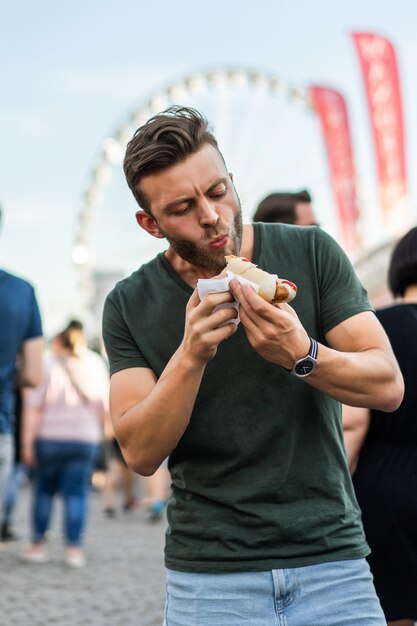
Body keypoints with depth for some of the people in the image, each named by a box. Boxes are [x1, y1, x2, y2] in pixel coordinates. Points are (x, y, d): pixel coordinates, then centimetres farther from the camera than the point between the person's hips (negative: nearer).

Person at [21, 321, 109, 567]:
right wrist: (98, 428, 24)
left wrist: (28, 441, -5)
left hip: (50, 437, -1)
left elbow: (33, 405, -7)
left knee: (44, 489, 12)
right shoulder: (96, 363, 5)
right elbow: (105, 405, 9)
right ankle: (75, 548, 1)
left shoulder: (48, 363, -3)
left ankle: (38, 545, 14)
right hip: (86, 438, 1)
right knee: (77, 493, 3)